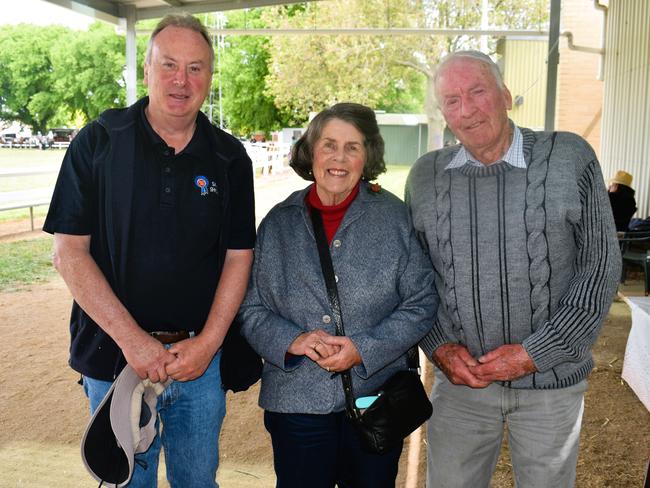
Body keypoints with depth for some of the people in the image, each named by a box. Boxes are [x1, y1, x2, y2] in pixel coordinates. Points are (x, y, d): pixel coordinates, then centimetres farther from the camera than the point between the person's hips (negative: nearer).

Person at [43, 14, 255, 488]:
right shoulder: (98, 142, -6)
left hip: (202, 358, 2)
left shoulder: (229, 157, 0)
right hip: (115, 358, -1)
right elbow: (69, 251, -8)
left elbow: (238, 256, 2)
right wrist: (131, 338, -15)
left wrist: (207, 343, -9)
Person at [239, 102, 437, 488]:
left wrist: (364, 350, -14)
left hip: (376, 400, -1)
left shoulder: (394, 217, -1)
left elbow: (422, 302, -3)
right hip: (295, 403, 1)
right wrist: (292, 340, -14)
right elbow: (251, 308, 5)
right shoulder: (279, 224, 4)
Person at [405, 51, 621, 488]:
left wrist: (535, 354, -13)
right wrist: (438, 346, -8)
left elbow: (601, 266, -8)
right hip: (459, 379, 2)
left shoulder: (571, 159, -7)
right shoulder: (426, 176, 0)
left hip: (551, 379, -1)